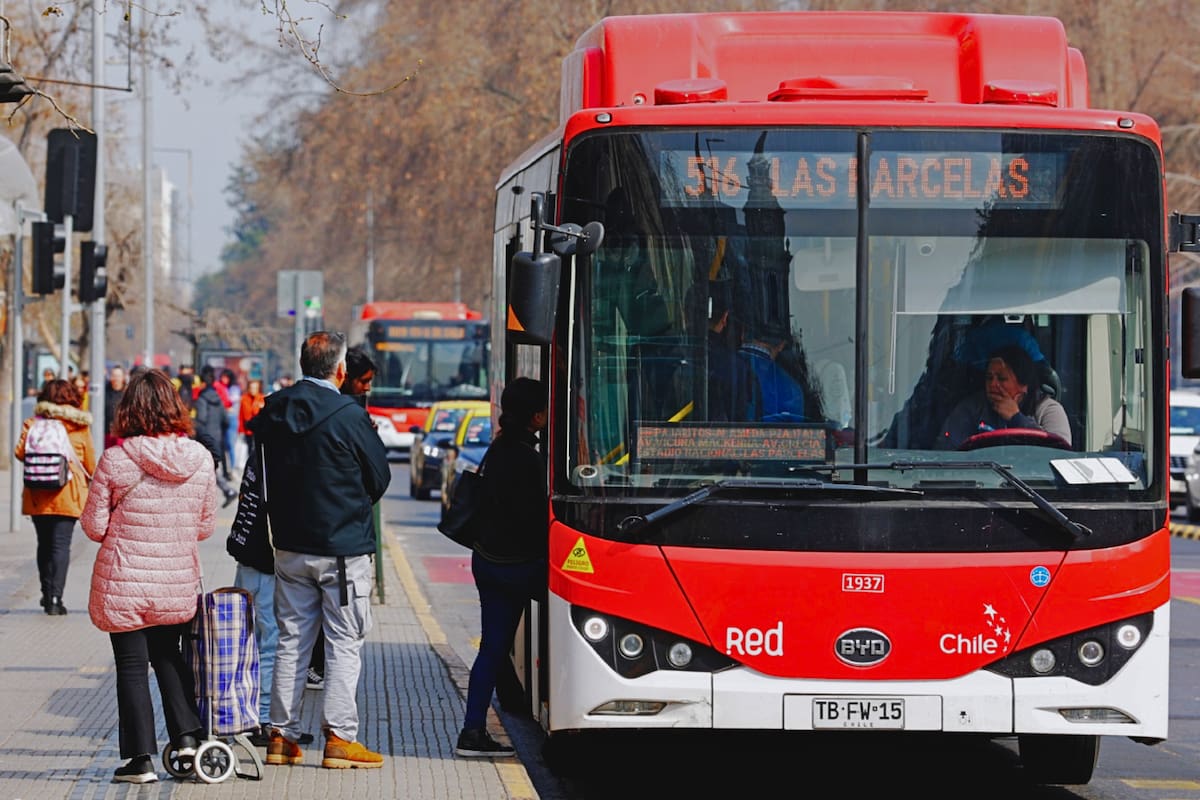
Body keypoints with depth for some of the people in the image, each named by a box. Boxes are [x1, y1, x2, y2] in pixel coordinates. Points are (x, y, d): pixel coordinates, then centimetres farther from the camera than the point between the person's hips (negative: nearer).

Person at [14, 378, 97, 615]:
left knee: (44, 543, 15)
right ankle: (55, 598, -12)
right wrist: (91, 486, 23)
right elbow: (90, 463, 4)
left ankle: (47, 594, 23)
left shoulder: (34, 422, 1)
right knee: (61, 545, -2)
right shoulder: (81, 425, 1)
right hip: (68, 493, -1)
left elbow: (20, 453, -7)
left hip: (38, 495, 1)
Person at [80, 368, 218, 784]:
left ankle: (141, 758, 10)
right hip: (178, 585, 3)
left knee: (131, 666, 8)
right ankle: (187, 734, 17)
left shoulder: (116, 460, -15)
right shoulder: (200, 459, -5)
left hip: (124, 585, -3)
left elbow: (94, 526, -8)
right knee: (169, 656, 24)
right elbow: (206, 526, 4)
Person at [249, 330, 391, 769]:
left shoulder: (273, 412, 1)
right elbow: (380, 477, -5)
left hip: (290, 546, 5)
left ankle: (282, 736, 15)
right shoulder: (348, 415, -16)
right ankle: (339, 737, -2)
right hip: (343, 548, -5)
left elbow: (266, 474, 9)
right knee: (344, 643, 1)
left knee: (290, 642, 12)